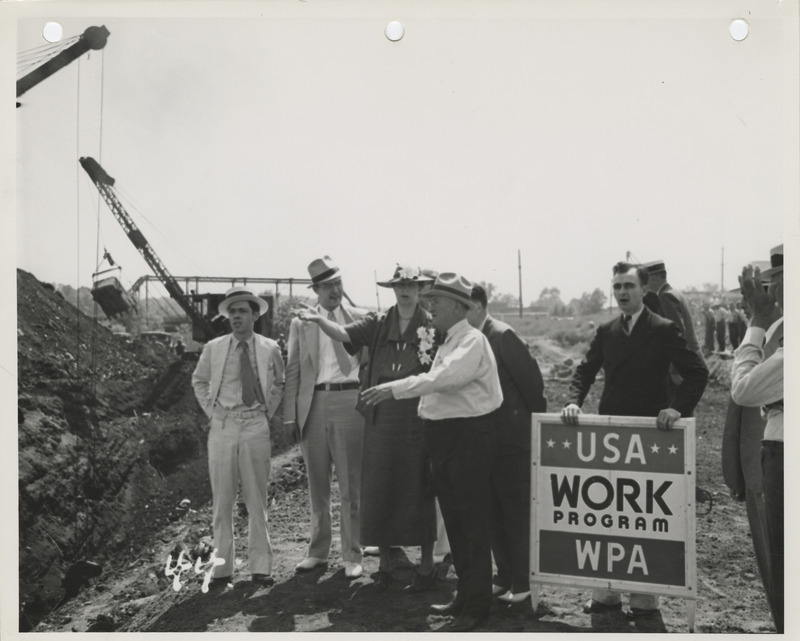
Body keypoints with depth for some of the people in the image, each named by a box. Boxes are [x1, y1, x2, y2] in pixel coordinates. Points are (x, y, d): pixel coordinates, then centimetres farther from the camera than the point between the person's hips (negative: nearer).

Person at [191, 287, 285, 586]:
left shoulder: (270, 349, 3)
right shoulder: (213, 348, 3)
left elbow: (278, 384, 19)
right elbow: (199, 381, 19)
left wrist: (268, 411, 8)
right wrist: (211, 411, 8)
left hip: (256, 427, 0)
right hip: (222, 426, 0)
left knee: (257, 500, 5)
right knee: (222, 500, 3)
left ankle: (261, 566, 14)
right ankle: (222, 567, 13)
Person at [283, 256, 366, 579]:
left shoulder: (359, 319, 6)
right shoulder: (300, 323, 9)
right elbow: (292, 371, 7)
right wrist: (291, 415, 0)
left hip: (349, 401, -2)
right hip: (313, 404, 2)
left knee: (351, 485, 2)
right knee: (317, 485, 12)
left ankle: (352, 556, 12)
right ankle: (318, 551, 24)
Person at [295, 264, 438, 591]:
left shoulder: (432, 326, 0)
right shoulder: (378, 323, 5)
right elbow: (344, 334, -8)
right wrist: (319, 320, -26)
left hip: (419, 417, -2)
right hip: (381, 418, 2)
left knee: (419, 490, 5)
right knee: (378, 489, 6)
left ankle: (426, 566, 18)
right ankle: (384, 565, 20)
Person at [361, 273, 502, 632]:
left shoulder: (472, 342, -14)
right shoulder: (448, 343, 16)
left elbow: (443, 377, -28)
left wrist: (394, 389, -31)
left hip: (468, 437, -9)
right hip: (444, 437, 9)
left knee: (472, 523, -2)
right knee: (453, 521, 16)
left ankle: (477, 605, 8)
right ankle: (465, 593, 28)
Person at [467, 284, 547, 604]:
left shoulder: (502, 335, -15)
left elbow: (532, 380, -13)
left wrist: (536, 425, -6)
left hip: (511, 440, -7)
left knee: (516, 513, 3)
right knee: (493, 514, 14)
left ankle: (522, 583, 15)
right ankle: (504, 577, 27)